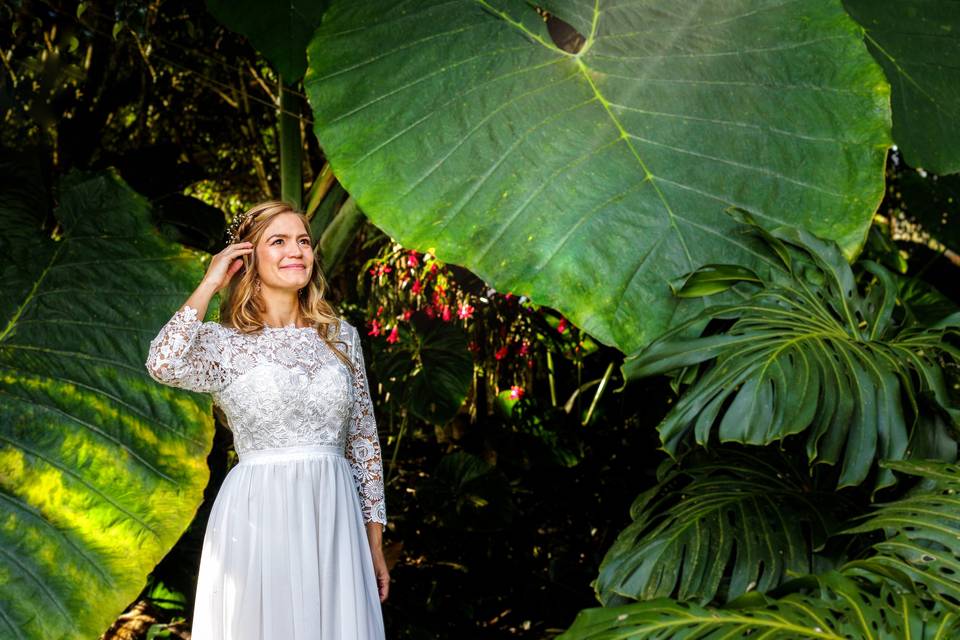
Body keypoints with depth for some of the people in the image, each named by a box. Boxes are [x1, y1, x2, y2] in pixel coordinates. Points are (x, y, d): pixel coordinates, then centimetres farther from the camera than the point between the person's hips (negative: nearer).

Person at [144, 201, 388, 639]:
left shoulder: (341, 336, 7)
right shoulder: (223, 342, -2)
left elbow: (363, 439, 10)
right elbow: (162, 365, -25)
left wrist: (374, 544, 9)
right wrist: (209, 284, -12)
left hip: (333, 518, 3)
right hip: (260, 519, -3)